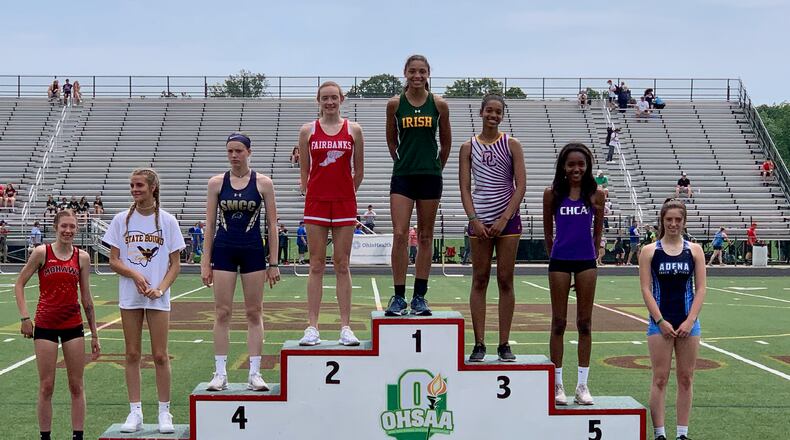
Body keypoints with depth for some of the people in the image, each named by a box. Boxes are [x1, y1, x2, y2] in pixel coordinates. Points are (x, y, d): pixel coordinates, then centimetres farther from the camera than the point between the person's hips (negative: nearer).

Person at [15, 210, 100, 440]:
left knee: (76, 386, 5)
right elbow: (19, 284, 1)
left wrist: (94, 334, 9)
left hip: (74, 326, 2)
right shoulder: (42, 253, -4)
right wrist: (25, 317, -10)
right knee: (46, 386, 3)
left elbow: (86, 299, 8)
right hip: (45, 326, -2)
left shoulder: (82, 257, 3)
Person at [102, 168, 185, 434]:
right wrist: (135, 274, -15)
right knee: (132, 354, 5)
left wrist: (160, 288, -14)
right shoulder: (122, 220, 4)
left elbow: (175, 264, 2)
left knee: (160, 355, 0)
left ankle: (164, 412, 10)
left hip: (158, 297, -1)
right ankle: (135, 412, 12)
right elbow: (114, 261, 3)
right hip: (129, 296, 2)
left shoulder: (167, 221, 1)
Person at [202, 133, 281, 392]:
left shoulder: (263, 183, 0)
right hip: (224, 251, 1)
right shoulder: (217, 182, 3)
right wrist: (205, 262, 0)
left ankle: (254, 373, 9)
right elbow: (210, 224, 5)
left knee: (254, 313, 3)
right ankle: (220, 373, 7)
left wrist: (273, 263, -2)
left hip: (253, 251, -1)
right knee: (222, 313, 1)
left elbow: (272, 225, 2)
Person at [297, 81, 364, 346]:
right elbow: (304, 170, 10)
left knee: (342, 265, 2)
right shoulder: (308, 130, 5)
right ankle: (312, 327, 4)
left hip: (344, 204, 0)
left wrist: (345, 193, 10)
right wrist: (309, 194, 6)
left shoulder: (353, 130, 5)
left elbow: (359, 171, 10)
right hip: (315, 203, 0)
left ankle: (345, 327, 6)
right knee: (316, 266, 1)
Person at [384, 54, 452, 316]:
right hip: (402, 176, -1)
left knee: (425, 237, 6)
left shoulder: (439, 105, 0)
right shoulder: (395, 104, 0)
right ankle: (399, 297, -2)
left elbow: (446, 142, 12)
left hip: (430, 176, 1)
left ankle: (420, 297, 12)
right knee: (399, 235, -8)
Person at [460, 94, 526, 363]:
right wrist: (474, 220, -9)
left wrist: (504, 219, -11)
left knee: (505, 281, 2)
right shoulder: (469, 147, 6)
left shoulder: (512, 145, 3)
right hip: (479, 220, 1)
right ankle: (479, 344, 6)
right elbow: (465, 188, 2)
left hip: (507, 219, -1)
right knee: (479, 280, 2)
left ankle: (504, 345, 7)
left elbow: (520, 185, -2)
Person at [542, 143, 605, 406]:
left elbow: (598, 231, 10)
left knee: (585, 323, 6)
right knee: (558, 322, 5)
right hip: (559, 262, -1)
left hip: (586, 262, 1)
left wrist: (591, 254, 10)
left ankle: (582, 384, 12)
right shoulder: (552, 194, -1)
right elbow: (548, 231, 8)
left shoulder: (596, 194, 1)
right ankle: (557, 384, 11)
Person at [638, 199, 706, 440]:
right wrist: (660, 321, -11)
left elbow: (700, 288, 2)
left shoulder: (694, 250, 5)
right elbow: (646, 289, -4)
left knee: (686, 379, 6)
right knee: (660, 378, -1)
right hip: (660, 322, -2)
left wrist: (690, 321, -8)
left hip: (688, 323, 2)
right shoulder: (650, 251, 1)